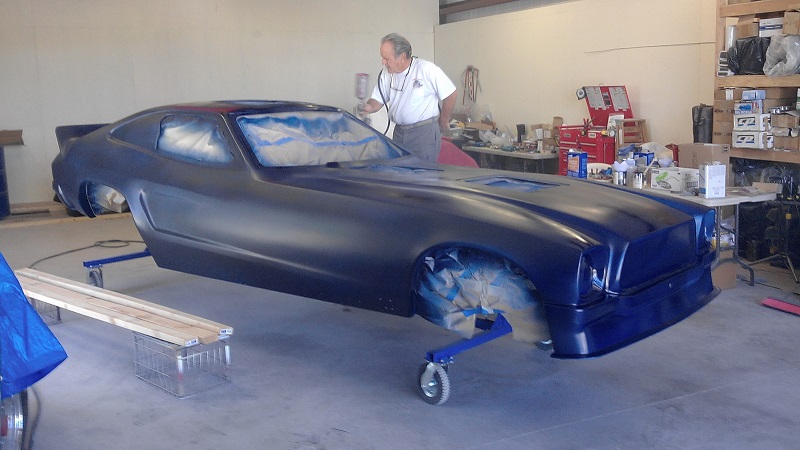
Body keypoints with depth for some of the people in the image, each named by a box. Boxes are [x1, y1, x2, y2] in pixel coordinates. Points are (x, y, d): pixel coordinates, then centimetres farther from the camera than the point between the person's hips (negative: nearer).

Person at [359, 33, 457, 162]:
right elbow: (378, 100, 9)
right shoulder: (386, 73, 3)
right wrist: (369, 107, -15)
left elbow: (451, 94, -9)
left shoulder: (427, 69, -15)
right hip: (399, 131, 6)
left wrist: (443, 121, 2)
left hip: (425, 132, -6)